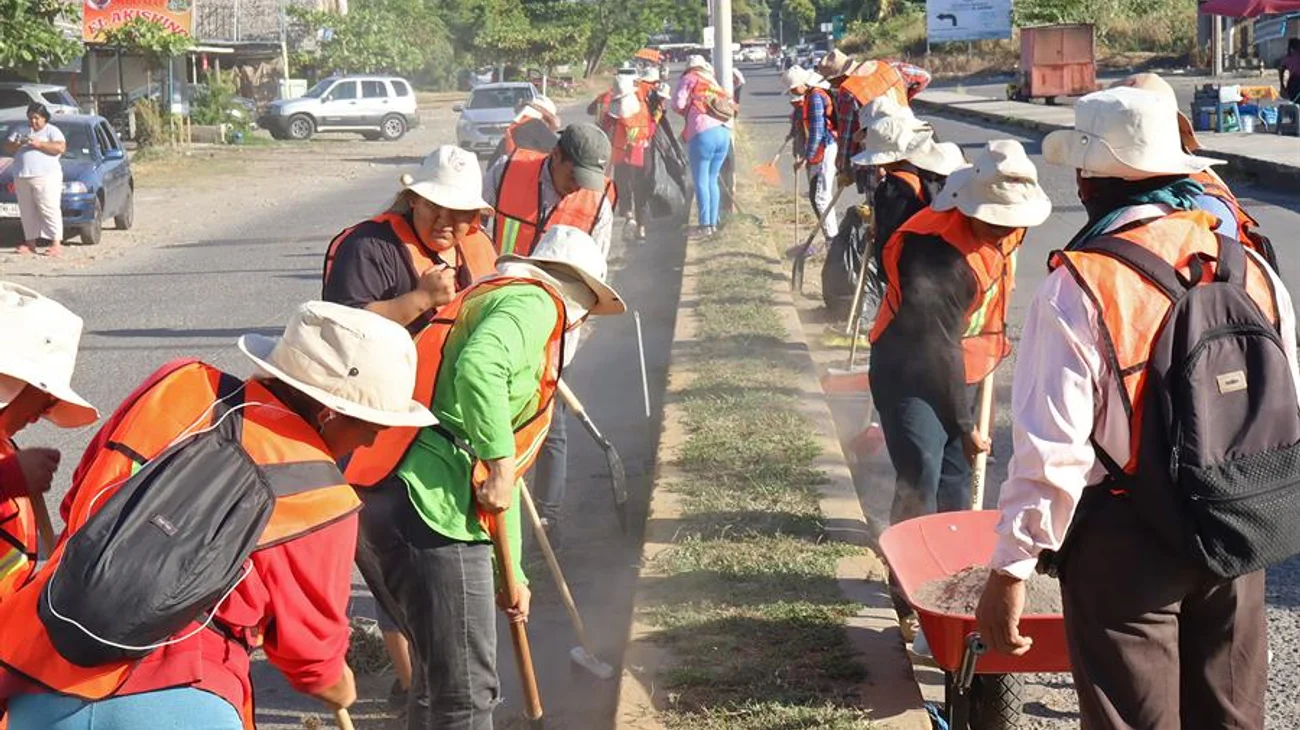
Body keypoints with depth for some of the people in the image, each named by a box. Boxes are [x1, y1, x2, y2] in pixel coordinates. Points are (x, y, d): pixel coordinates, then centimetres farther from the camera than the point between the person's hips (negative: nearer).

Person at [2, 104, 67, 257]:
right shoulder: (20, 130, 18)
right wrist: (17, 144, -8)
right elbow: (7, 147, 14)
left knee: (49, 210, -10)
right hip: (22, 178, 5)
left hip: (46, 177, -5)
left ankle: (56, 244, -13)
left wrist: (39, 144, -17)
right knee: (27, 212, 6)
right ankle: (30, 243, 13)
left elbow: (61, 148, -11)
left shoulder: (52, 131, 4)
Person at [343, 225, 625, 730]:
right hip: (429, 509, -10)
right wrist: (499, 464, -16)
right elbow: (478, 369, -24)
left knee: (438, 672, 25)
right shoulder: (533, 303, 1)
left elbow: (503, 478, 35)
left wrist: (512, 572, 39)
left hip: (380, 500, 10)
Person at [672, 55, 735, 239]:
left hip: (703, 132, -6)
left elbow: (678, 104, -1)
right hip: (724, 132, 6)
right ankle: (713, 222, 16)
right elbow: (730, 106, 19)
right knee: (712, 179, 15)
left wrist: (688, 112, 19)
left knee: (701, 180, -3)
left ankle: (705, 225, -7)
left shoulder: (689, 79, 8)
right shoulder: (714, 83, 27)